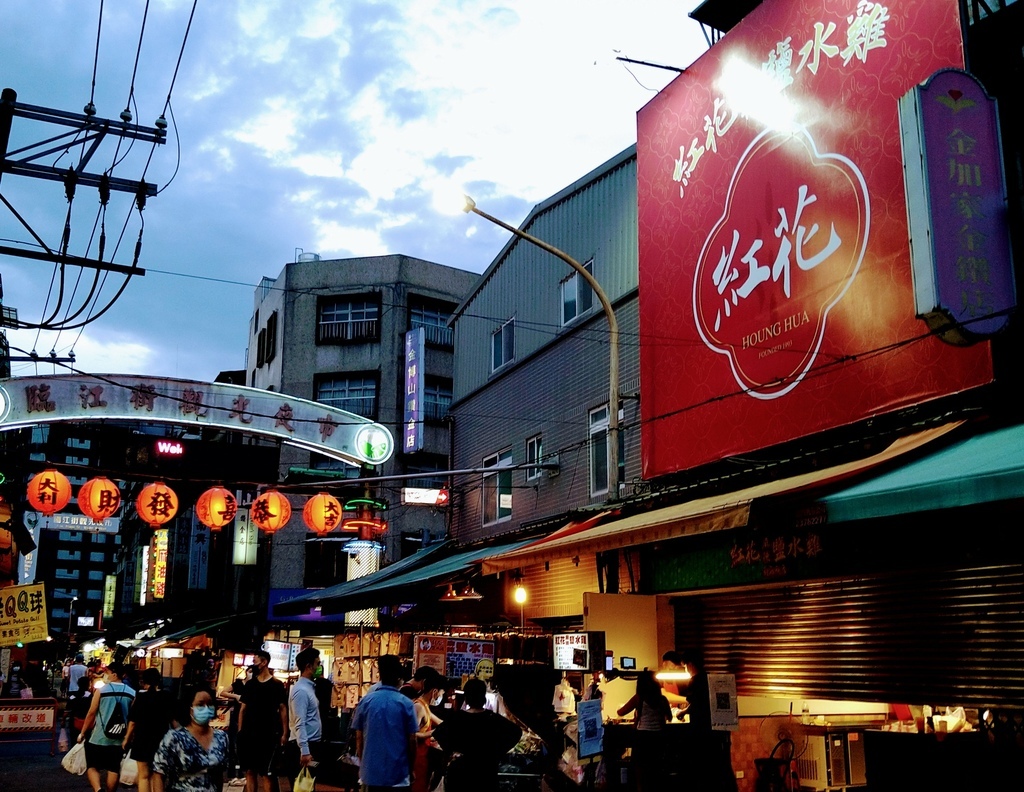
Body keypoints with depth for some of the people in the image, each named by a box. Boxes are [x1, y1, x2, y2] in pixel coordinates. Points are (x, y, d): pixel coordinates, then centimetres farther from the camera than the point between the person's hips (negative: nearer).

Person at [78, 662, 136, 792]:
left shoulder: (101, 690, -8)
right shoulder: (132, 693, 0)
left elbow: (91, 713, -5)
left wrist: (82, 733, 5)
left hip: (99, 738, -3)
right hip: (119, 739, 3)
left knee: (93, 766, 8)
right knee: (114, 769, 13)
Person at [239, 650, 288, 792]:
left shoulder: (276, 685, -4)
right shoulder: (249, 684, 9)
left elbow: (283, 709, -3)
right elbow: (243, 708, 12)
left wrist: (284, 733, -7)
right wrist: (240, 731, 4)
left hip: (267, 735, -4)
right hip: (248, 734, 4)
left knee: (265, 773, -1)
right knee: (249, 771, 8)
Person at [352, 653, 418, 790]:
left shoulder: (366, 701, -1)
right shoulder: (406, 704, -7)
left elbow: (359, 737, 4)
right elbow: (412, 740, -4)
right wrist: (411, 768, 10)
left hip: (371, 770, 2)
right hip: (398, 771, -2)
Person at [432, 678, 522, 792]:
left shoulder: (456, 718, -7)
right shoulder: (494, 719, -5)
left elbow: (438, 733, -16)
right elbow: (516, 732, -10)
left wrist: (451, 749, -6)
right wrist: (498, 751, -6)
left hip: (459, 770, 0)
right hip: (485, 771, 0)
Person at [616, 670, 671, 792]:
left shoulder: (638, 698, -7)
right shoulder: (662, 698, 2)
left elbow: (620, 712, -2)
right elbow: (669, 717, 17)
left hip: (643, 738, -3)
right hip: (658, 738, 3)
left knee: (642, 774, 6)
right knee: (656, 772, 17)